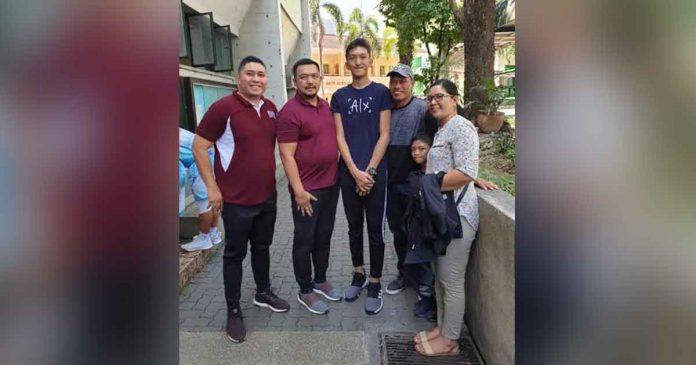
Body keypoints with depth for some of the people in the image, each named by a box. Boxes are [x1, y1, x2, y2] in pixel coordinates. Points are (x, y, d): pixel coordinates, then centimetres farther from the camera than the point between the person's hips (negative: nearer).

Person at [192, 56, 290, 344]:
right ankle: (233, 310, 24)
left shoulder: (271, 108, 5)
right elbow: (199, 147, -13)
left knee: (262, 247, 21)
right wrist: (212, 187, -15)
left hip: (268, 195, 6)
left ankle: (263, 292, 40)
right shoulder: (223, 107, -15)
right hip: (237, 199, -6)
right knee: (235, 253, 8)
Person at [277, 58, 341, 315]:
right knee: (305, 240, 6)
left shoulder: (326, 107, 9)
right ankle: (305, 291, 21)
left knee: (324, 236, 18)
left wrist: (338, 175, 13)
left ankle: (320, 280, 34)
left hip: (331, 184, 7)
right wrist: (299, 190, -20)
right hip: (308, 189, -7)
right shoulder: (290, 111, -14)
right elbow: (287, 155, -17)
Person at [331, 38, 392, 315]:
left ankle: (375, 284, 17)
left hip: (375, 173, -2)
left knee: (375, 230, 4)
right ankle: (358, 274, 31)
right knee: (354, 227, 13)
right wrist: (355, 172, -9)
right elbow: (340, 138, 1)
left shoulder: (381, 92, 1)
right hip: (349, 174, 3)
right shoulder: (339, 96, 8)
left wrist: (369, 171, -11)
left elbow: (384, 136, -4)